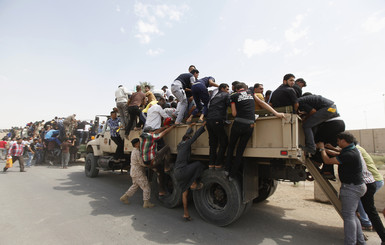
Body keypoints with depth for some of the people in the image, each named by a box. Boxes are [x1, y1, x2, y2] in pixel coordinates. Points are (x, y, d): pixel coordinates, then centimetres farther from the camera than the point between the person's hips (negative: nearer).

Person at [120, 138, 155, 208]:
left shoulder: (134, 151, 10)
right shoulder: (137, 152, -22)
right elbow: (143, 163, -22)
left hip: (134, 172, 10)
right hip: (138, 173, -10)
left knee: (135, 186, 24)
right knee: (146, 188, -1)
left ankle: (124, 197, 29)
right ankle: (146, 203, 5)